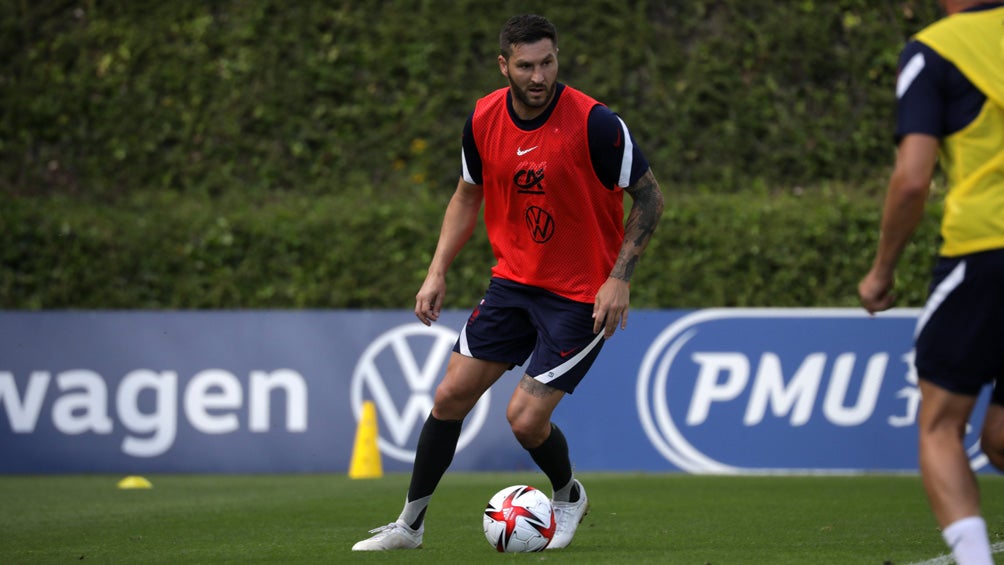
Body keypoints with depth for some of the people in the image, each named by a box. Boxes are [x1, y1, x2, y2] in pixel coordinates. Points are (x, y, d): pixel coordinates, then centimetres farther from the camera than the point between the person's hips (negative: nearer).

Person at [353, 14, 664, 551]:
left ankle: (568, 496, 22)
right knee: (451, 395, 1)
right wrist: (437, 273, 4)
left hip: (582, 294, -5)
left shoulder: (592, 123, -21)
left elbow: (648, 196, -11)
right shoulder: (484, 119, -5)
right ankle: (410, 523, 15)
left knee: (526, 418, -10)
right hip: (513, 279, 5)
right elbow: (468, 195, 13)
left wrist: (619, 277, -18)